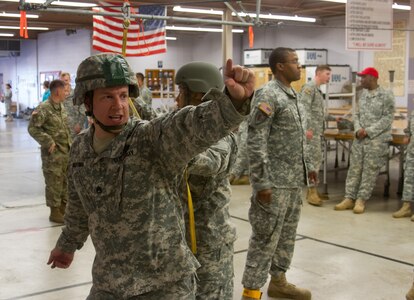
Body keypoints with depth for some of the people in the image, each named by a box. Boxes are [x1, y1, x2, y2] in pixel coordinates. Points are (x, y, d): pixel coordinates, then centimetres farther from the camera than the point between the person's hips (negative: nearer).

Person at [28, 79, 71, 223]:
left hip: (66, 151, 8)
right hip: (52, 153, -8)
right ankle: (55, 212, 10)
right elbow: (33, 128, -18)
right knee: (54, 182, 0)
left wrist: (69, 142, 13)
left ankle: (63, 207, 28)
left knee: (66, 180, 15)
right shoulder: (43, 108, -15)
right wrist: (48, 142, -19)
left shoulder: (61, 107, 11)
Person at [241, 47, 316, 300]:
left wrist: (308, 166, 19)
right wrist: (261, 182, -22)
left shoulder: (294, 95, 14)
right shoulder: (268, 95, -15)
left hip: (295, 180, 9)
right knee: (266, 237, -3)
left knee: (287, 234, 16)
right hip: (275, 181, -9)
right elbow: (256, 142, -19)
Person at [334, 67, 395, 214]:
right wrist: (358, 130, -5)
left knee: (369, 170, -3)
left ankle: (361, 200, 3)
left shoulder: (386, 95, -6)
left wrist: (368, 131, -16)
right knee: (354, 168, 3)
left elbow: (387, 119, -11)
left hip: (377, 139, -6)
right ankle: (349, 198, 8)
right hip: (360, 138, 6)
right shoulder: (363, 94, 12)